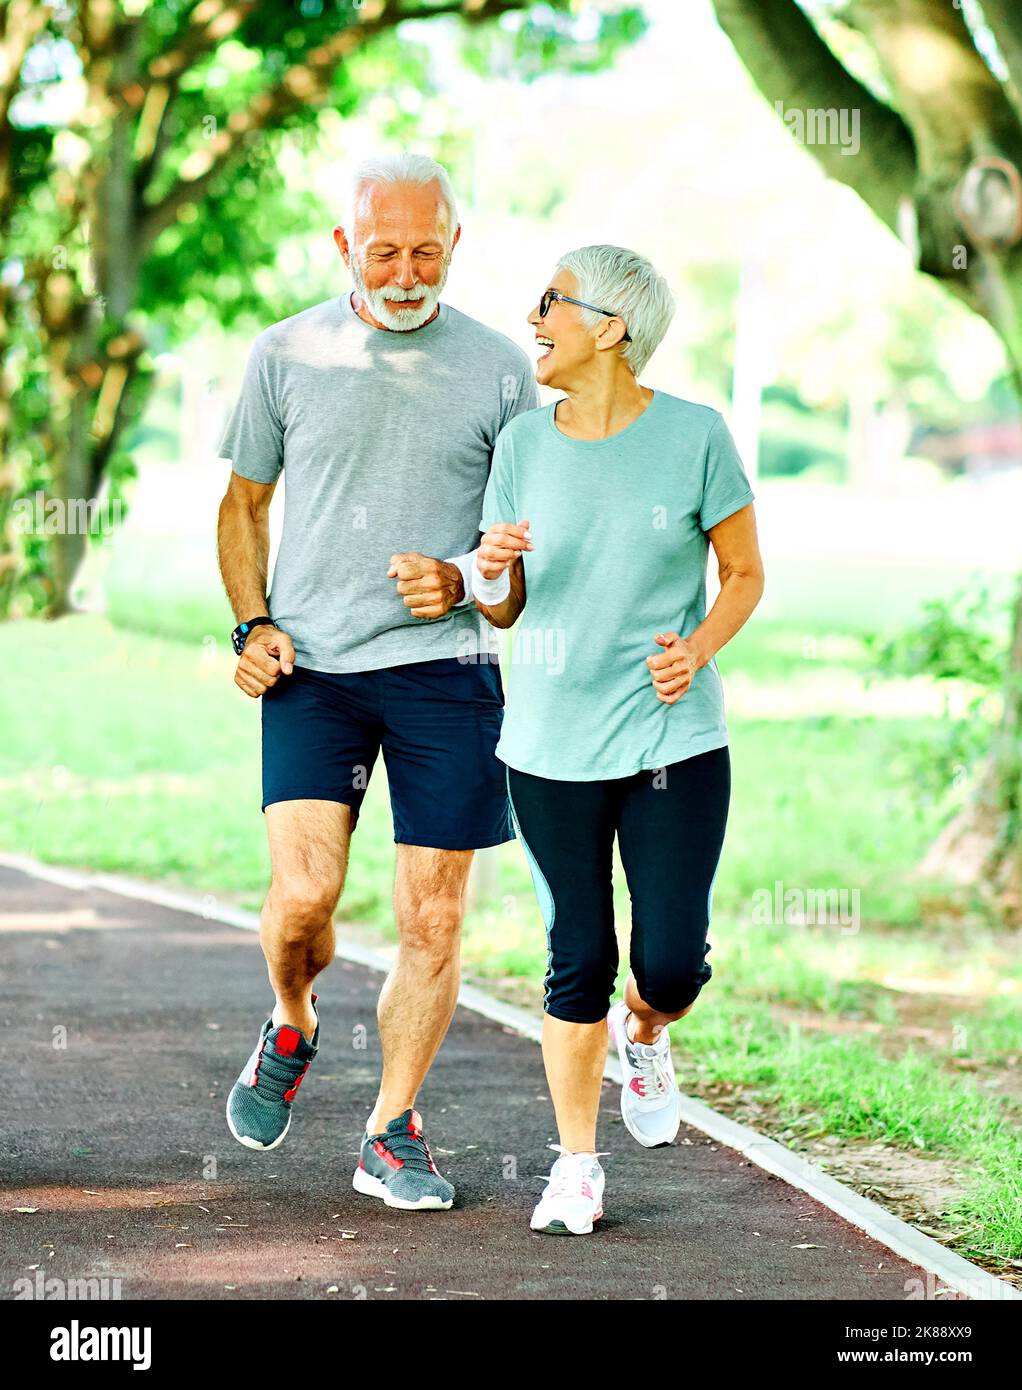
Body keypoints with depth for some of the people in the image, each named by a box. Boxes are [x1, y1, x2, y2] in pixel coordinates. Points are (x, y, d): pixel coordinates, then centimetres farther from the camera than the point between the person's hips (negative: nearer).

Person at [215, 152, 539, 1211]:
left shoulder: (499, 369, 3)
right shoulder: (286, 354, 5)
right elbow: (243, 503, 16)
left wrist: (460, 583, -10)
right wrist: (252, 623, 2)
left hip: (442, 667, 0)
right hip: (310, 667, 0)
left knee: (433, 920, 1)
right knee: (302, 894, -14)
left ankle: (391, 1134, 16)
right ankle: (291, 1028, 20)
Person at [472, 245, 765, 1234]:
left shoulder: (694, 436, -5)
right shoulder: (524, 443, 3)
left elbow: (744, 574, 4)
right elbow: (502, 607, 9)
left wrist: (700, 646, -14)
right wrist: (489, 573, -14)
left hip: (675, 741, -2)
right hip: (550, 744, 2)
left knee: (673, 961, -5)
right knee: (578, 958, 2)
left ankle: (642, 1036, 32)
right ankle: (576, 1166, 17)